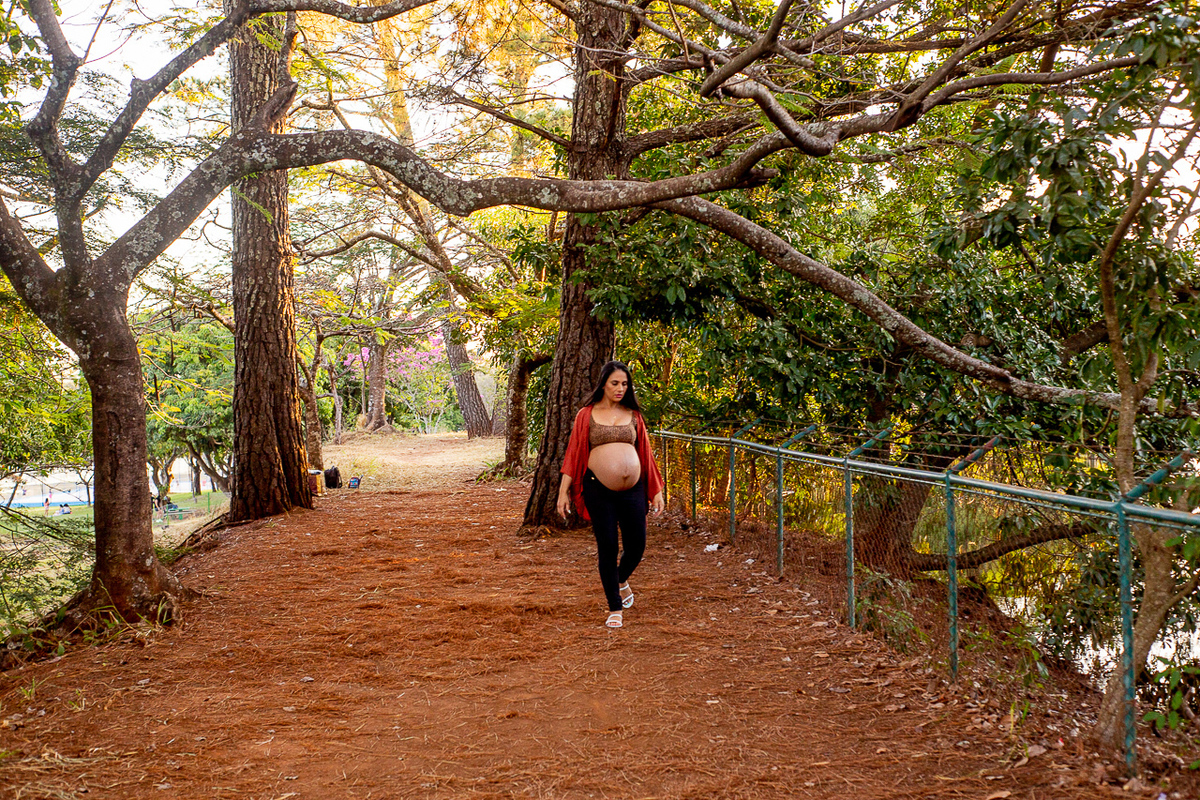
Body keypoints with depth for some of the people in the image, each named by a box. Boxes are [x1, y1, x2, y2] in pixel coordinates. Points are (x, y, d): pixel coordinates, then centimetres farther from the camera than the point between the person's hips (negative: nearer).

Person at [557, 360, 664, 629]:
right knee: (608, 546, 1)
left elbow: (646, 453, 13)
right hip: (599, 490, -2)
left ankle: (621, 580, 37)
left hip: (633, 490, 2)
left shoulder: (633, 415, 11)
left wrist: (657, 491, 11)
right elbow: (574, 453, 5)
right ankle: (615, 609, 14)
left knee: (636, 546, 2)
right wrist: (563, 491, 1)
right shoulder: (587, 415, 4)